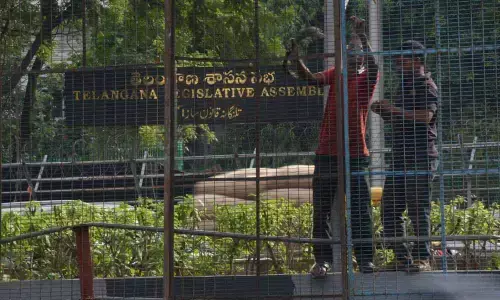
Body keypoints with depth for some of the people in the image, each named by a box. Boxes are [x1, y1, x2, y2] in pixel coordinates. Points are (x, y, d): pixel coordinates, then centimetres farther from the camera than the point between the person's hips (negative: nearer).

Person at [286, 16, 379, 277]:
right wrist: (297, 61, -23)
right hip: (327, 154, 3)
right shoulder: (335, 74, 11)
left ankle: (365, 261, 6)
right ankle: (322, 260, 9)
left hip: (355, 155, -3)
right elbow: (312, 78, -5)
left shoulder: (367, 78, 3)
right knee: (321, 213, 3)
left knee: (361, 213, 0)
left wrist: (361, 34, -29)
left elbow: (373, 64, -19)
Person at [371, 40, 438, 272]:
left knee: (418, 210, -8)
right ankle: (403, 257, 12)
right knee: (389, 209, 6)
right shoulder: (405, 86, 22)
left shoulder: (426, 85, -5)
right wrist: (384, 113, 11)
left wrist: (394, 109, -18)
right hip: (400, 158, 9)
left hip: (421, 158, -9)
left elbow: (425, 115, -21)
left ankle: (422, 258, -2)